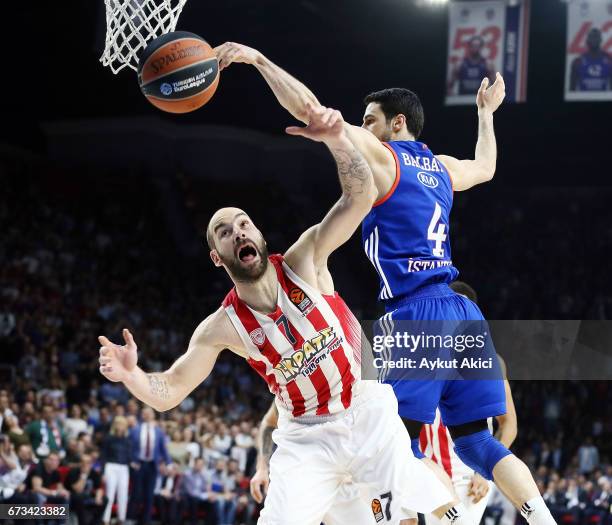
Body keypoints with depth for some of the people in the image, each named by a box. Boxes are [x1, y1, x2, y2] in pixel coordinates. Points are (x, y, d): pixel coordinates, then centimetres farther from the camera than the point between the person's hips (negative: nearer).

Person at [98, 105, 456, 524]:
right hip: (308, 435, 0)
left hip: (369, 412, 0)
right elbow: (169, 394, -10)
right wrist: (130, 375, -32)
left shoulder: (303, 261, -12)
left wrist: (337, 140, -40)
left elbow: (361, 196, -22)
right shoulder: (223, 327, -12)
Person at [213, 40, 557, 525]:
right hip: (462, 312, 7)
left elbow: (308, 109, -6)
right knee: (475, 442, 9)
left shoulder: (380, 156, 0)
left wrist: (258, 59, 0)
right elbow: (485, 168, 45)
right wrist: (486, 112, 59)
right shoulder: (440, 167, 21)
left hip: (415, 314, -7)